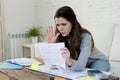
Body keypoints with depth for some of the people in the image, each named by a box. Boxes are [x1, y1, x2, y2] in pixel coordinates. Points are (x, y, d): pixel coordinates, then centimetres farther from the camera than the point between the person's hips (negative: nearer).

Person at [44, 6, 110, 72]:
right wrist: (51, 44, -34)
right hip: (76, 63, 4)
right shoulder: (59, 36, -18)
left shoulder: (85, 36, -32)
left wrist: (70, 62, -63)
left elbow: (81, 65, -41)